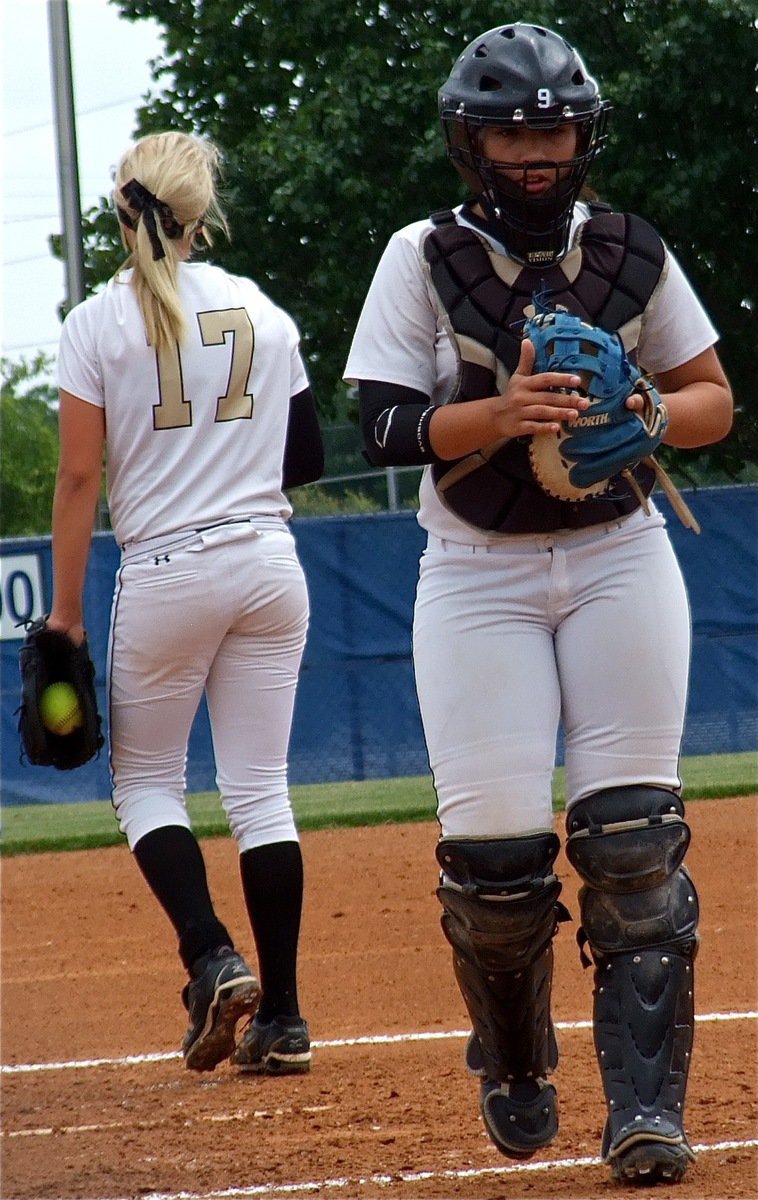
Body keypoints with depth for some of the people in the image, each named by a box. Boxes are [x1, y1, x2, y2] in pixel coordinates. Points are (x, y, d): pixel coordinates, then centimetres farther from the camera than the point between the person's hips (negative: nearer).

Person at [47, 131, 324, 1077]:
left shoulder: (99, 323, -6)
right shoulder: (264, 314, 5)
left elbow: (80, 477, -8)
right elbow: (306, 457, 10)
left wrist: (65, 611, -4)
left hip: (164, 573, -3)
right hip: (269, 567, 3)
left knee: (144, 780, 11)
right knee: (259, 788, 7)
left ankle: (212, 959, -11)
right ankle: (280, 1016, 4)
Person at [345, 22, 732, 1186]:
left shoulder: (631, 253, 2)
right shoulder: (425, 259, -3)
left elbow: (714, 399, 8)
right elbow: (383, 427, -10)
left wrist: (642, 415, -15)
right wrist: (502, 412, -28)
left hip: (620, 558, 1)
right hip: (479, 576, -1)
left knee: (632, 833, -8)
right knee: (493, 843, -8)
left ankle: (645, 1105, -8)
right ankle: (515, 1067, 19)